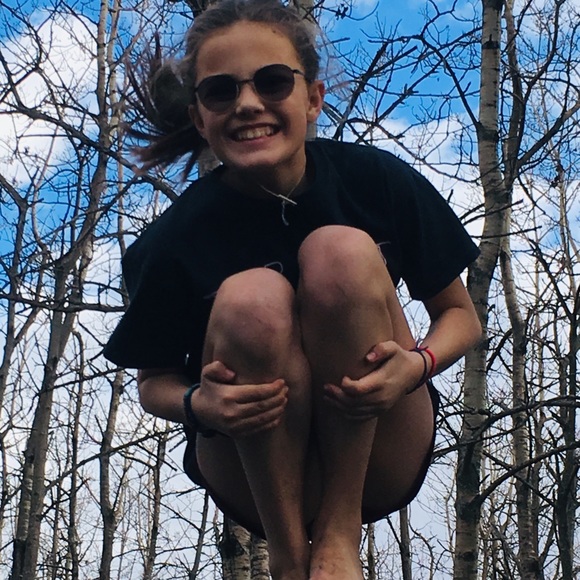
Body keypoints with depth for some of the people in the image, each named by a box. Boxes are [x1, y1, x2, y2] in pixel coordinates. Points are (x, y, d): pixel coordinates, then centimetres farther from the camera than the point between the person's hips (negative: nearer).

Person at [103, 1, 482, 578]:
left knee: (344, 250, -23)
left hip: (378, 463, 1)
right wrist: (198, 405, -24)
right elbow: (153, 381, 2)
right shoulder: (176, 238, -12)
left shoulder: (379, 180, -11)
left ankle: (340, 532, -16)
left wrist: (418, 363, -23)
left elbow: (460, 314, 1)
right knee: (252, 298, -29)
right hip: (260, 480, 0)